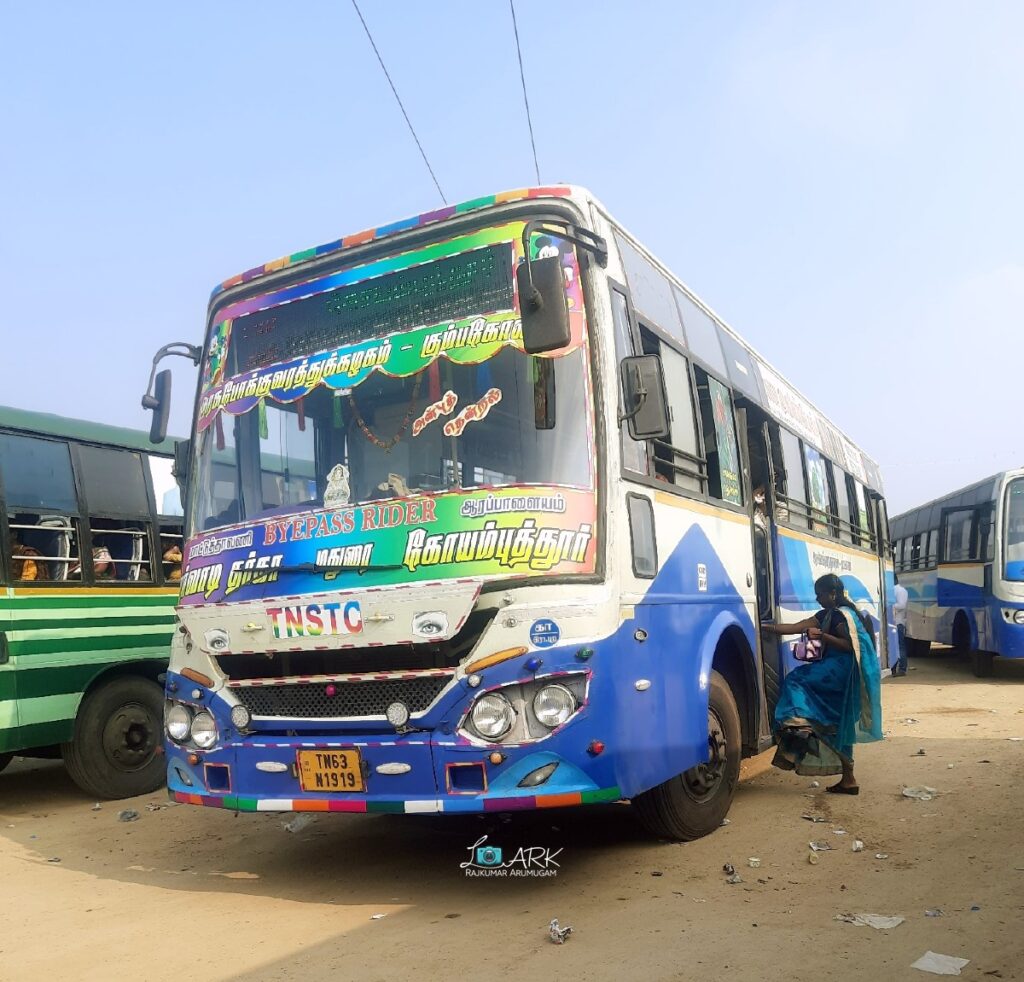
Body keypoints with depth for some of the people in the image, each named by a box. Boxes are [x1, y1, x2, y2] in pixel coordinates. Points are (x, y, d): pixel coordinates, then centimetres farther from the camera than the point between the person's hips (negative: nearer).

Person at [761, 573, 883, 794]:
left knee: (797, 680, -16)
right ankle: (848, 779, 14)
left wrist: (822, 635, -19)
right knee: (839, 727, 10)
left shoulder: (842, 614, -10)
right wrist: (766, 627, 5)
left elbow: (849, 645, -16)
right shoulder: (826, 615, 17)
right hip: (840, 674, 9)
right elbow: (796, 627, 11)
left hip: (844, 670, -9)